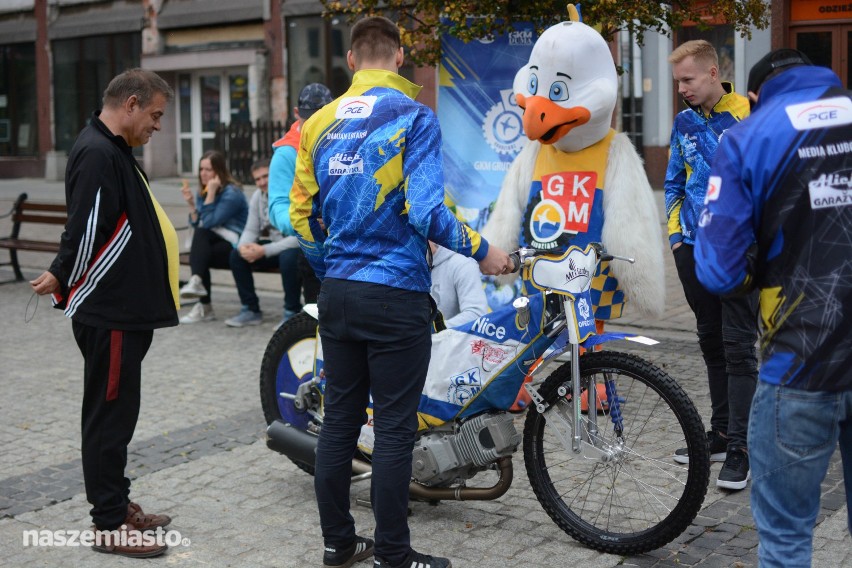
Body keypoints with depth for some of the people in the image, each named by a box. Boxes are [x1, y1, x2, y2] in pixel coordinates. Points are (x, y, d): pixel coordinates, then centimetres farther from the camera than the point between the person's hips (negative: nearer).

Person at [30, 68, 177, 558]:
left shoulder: (115, 151, 16)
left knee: (117, 412, 17)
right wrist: (64, 279, -10)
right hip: (109, 314, -10)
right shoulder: (97, 154, -18)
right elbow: (86, 231, -23)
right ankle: (110, 526, 7)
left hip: (126, 311, 10)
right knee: (110, 415, -2)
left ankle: (118, 505, 29)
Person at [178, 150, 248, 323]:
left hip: (234, 246, -6)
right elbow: (196, 223, 4)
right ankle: (204, 308, -29)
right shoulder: (202, 192, 13)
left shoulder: (231, 193, -10)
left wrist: (211, 193, -19)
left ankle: (196, 281, -34)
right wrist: (191, 203, -8)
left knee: (202, 233, -29)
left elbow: (209, 222, -20)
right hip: (214, 245, 6)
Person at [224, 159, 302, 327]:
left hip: (296, 246, -7)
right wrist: (243, 246, -21)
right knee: (237, 254, -12)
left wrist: (264, 250, -31)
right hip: (272, 243, 7)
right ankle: (251, 310, -1)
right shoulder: (257, 197, 1)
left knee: (288, 258, -39)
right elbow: (251, 230, 4)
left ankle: (292, 313, -20)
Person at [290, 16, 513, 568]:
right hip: (396, 294, -6)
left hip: (336, 293, 6)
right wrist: (482, 251, -4)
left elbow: (302, 215, 13)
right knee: (394, 428, 1)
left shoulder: (319, 122, 9)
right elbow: (426, 210, -18)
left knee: (340, 420, 13)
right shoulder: (414, 116, -9)